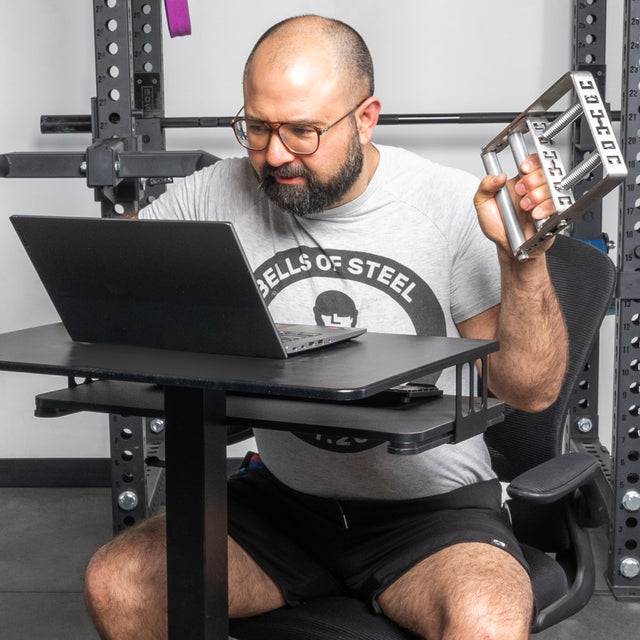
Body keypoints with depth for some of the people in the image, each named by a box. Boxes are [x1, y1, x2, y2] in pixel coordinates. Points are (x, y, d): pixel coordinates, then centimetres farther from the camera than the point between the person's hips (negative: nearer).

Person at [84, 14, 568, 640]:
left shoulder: (455, 206, -10)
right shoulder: (219, 195, -4)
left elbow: (529, 389, -8)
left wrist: (524, 260, -23)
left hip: (432, 502, -3)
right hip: (282, 494, 4)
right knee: (115, 583, -16)